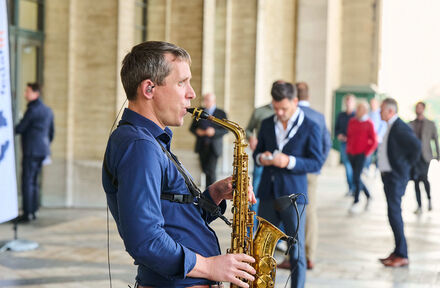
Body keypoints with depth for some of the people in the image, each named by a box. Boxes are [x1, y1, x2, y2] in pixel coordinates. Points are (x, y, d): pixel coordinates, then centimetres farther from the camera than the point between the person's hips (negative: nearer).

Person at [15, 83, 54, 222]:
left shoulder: (32, 110, -12)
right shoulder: (48, 110, 14)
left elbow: (20, 128, -10)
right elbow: (51, 132, 20)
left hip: (31, 151, -9)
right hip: (42, 151, 9)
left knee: (27, 181, -6)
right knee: (34, 181, 13)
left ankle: (27, 213, -8)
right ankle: (33, 211, 14)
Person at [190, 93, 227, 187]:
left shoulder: (221, 113, 3)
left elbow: (225, 129, -2)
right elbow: (192, 128, 14)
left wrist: (214, 132, -18)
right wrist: (197, 131, -8)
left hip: (214, 146, -4)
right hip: (201, 146, 4)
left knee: (211, 171, -12)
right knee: (205, 169, 7)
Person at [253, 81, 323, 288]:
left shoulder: (310, 128, -4)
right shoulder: (267, 124, 10)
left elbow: (317, 162, -6)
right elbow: (257, 152, 18)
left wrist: (290, 161, -21)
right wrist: (261, 158, -6)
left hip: (293, 196, -4)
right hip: (268, 194, 4)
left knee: (296, 250, 2)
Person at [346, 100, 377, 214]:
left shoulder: (369, 124, -6)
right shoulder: (352, 121, 9)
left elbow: (374, 142, -5)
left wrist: (366, 153, -10)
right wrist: (348, 150, 11)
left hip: (361, 154, -6)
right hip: (351, 154, 6)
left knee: (356, 178, -11)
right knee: (357, 178, 12)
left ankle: (356, 203, -3)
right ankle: (368, 196, 31)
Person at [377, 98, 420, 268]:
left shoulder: (400, 128, -17)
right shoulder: (391, 127, 14)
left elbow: (416, 146, -27)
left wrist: (407, 165, -14)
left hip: (396, 177, -10)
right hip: (388, 176, 10)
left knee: (394, 214, -9)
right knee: (394, 214, 13)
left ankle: (402, 256, -4)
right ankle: (398, 252, 20)